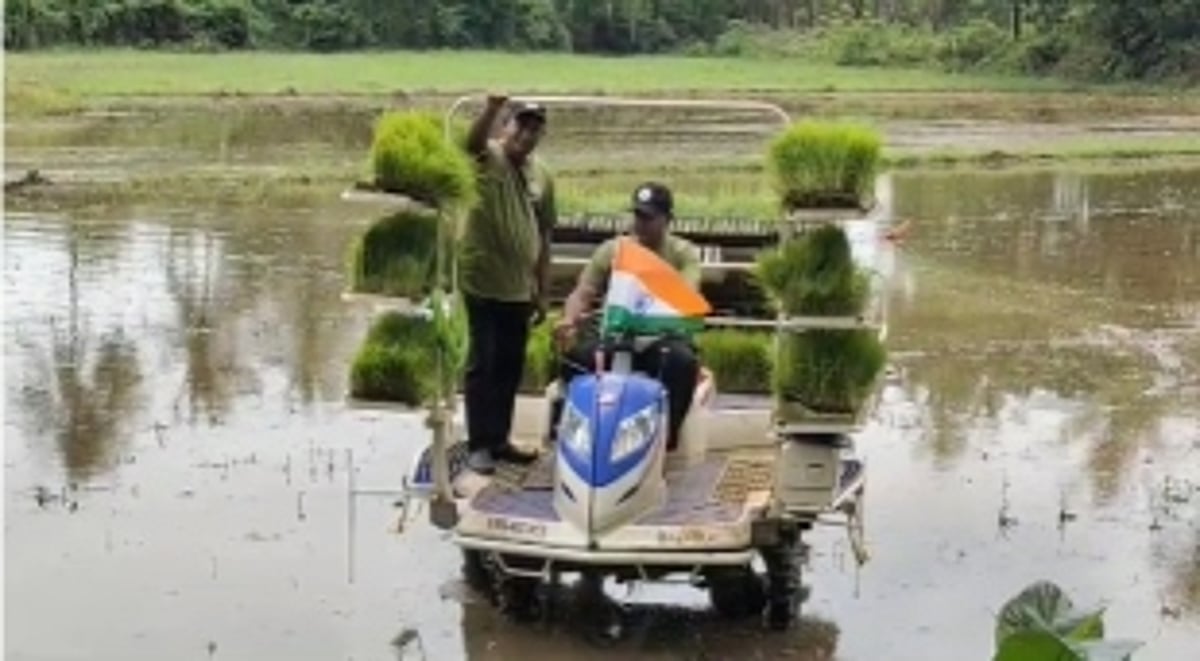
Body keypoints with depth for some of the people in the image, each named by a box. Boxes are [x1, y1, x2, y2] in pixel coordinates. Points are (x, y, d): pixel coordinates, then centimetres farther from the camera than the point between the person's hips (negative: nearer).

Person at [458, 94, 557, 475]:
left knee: (510, 368, 12)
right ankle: (478, 445, 5)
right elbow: (472, 143, -34)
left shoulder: (542, 176, 8)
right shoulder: (487, 158, -8)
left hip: (519, 289, 6)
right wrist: (493, 107, -53)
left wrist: (542, 291, 13)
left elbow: (543, 237, 13)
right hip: (483, 283, -6)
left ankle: (499, 439, 23)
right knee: (483, 365, -1)